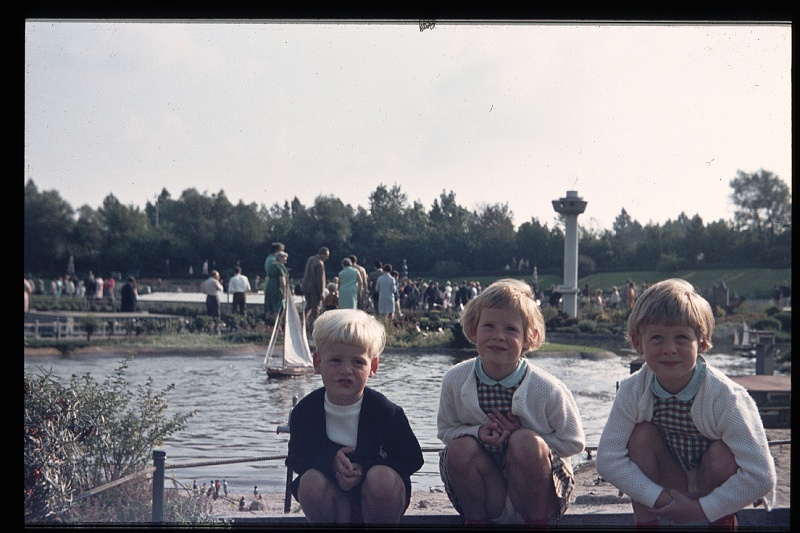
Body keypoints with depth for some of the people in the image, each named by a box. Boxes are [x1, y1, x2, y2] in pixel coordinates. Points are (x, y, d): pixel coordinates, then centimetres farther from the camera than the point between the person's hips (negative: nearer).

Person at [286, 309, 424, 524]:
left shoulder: (386, 412, -15)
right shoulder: (305, 411, -9)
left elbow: (412, 459, -9)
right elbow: (296, 457, -2)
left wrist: (365, 467, -24)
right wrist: (330, 459, -25)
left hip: (377, 501, -1)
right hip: (334, 504, 1)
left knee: (383, 477, -33)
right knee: (310, 480, -29)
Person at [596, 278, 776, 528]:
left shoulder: (725, 397, -28)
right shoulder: (633, 392, -19)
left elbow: (761, 477, -29)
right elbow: (608, 460, -18)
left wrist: (701, 509, -25)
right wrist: (660, 499, -25)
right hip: (667, 487, 2)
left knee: (721, 451, -30)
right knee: (642, 434, -21)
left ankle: (723, 524, -6)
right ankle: (644, 523, -11)